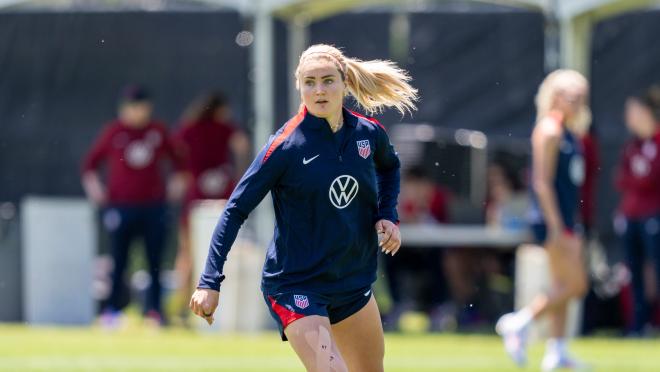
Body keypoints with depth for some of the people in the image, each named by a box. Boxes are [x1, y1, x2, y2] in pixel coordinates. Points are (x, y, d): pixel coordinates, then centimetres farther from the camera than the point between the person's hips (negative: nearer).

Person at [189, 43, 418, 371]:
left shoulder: (369, 134, -2)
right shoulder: (285, 146, -17)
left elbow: (389, 167, 23)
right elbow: (236, 210, -15)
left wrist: (387, 216, 4)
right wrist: (210, 282, -21)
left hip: (354, 281, 6)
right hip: (295, 286, -6)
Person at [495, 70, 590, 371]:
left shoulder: (570, 131, 14)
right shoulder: (549, 130, -13)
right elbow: (543, 182, -18)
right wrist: (556, 227, -21)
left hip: (564, 221, 9)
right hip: (552, 221, -9)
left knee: (562, 287, 11)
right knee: (575, 285, -10)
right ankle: (519, 323, -2)